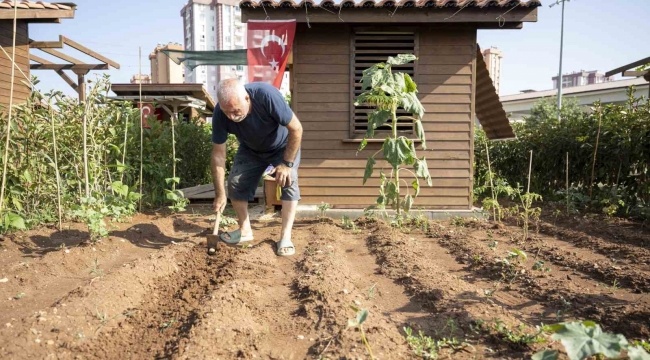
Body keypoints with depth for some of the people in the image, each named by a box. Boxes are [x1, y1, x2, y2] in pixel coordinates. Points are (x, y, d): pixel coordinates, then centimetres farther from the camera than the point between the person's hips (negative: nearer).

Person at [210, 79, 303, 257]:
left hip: (283, 146, -3)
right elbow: (218, 155, -22)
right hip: (250, 150, 3)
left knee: (288, 180, -22)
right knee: (235, 182, -6)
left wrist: (287, 163, -28)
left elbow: (296, 129, -31)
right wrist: (220, 194, -22)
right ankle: (245, 230, 13)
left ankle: (285, 236, -15)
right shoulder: (220, 114, -30)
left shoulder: (267, 95, -41)